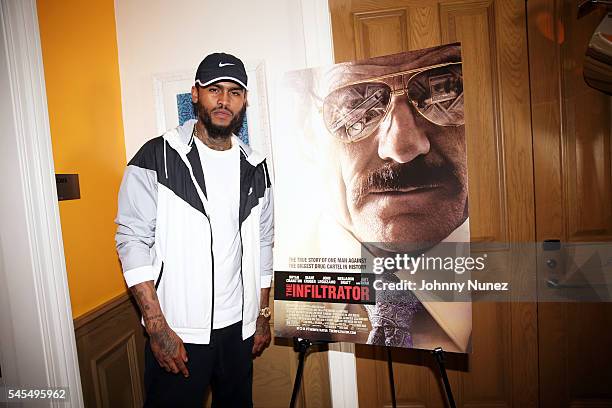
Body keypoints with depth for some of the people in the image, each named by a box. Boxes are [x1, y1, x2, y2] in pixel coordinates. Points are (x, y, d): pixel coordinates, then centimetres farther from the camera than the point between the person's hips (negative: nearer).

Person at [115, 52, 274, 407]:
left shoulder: (255, 167, 5)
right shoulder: (157, 158, -8)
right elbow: (132, 240, -11)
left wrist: (263, 316, 11)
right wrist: (158, 328, -15)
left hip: (238, 326, 5)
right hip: (177, 331, -4)